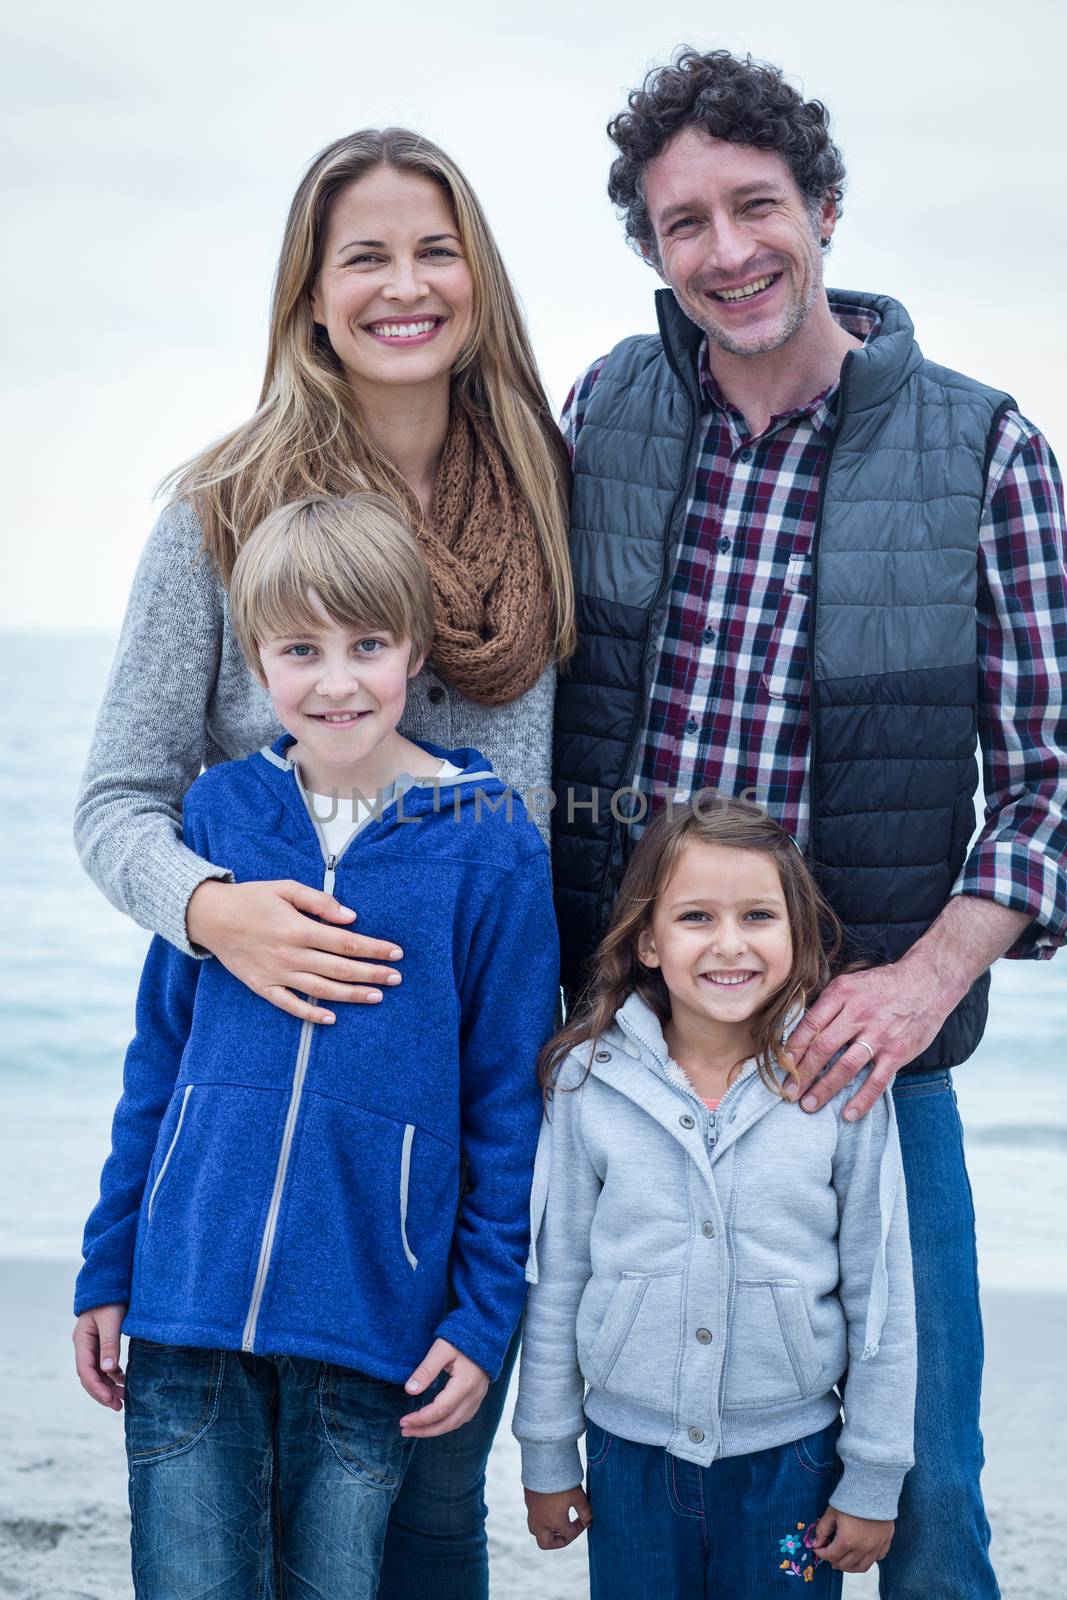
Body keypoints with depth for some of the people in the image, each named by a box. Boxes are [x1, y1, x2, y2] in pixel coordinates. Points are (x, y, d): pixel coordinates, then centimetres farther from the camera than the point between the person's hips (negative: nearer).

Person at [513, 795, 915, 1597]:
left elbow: (882, 1298, -2)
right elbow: (555, 1282, 2)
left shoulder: (843, 1084, -9)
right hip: (632, 1452, 1)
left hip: (789, 1459, -1)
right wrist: (547, 1457, 7)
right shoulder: (589, 1079, -7)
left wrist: (874, 1479, 1)